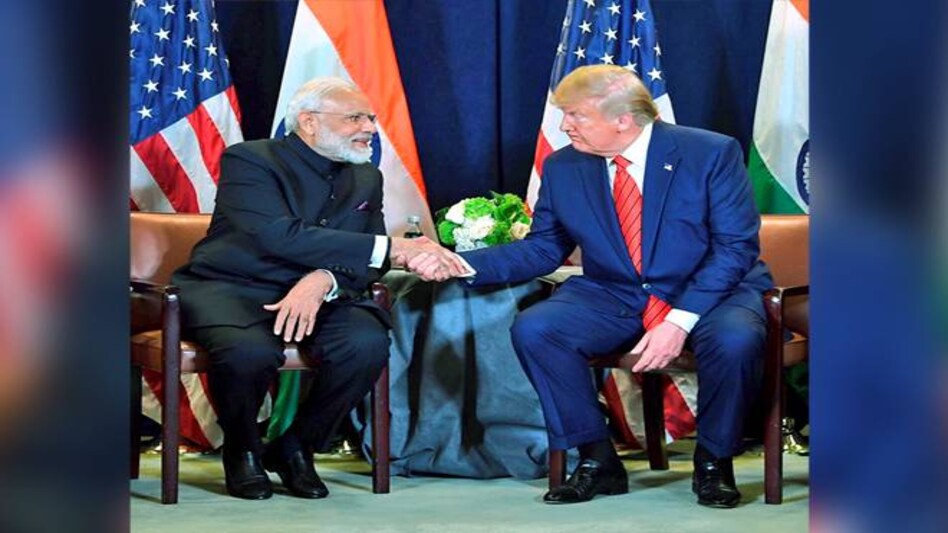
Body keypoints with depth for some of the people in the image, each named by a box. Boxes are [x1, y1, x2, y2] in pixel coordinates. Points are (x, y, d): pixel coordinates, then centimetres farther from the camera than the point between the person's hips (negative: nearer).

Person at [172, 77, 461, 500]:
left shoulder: (365, 179, 12)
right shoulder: (248, 160, -8)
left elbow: (363, 263, 4)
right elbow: (280, 236, -24)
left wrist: (323, 280, -23)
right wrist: (388, 248, -25)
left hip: (316, 295, 5)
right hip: (230, 289, -5)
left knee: (368, 343, -27)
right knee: (250, 351, -38)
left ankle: (295, 448, -2)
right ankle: (242, 451, -4)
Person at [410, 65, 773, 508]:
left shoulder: (712, 153, -11)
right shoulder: (562, 168, 2)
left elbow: (736, 247, -14)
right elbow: (542, 250, 8)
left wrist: (680, 321, -26)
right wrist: (461, 264, -8)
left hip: (713, 290, -3)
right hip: (613, 298, 4)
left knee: (735, 338, -36)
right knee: (533, 329, -21)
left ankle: (713, 463, -9)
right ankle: (597, 461, -6)